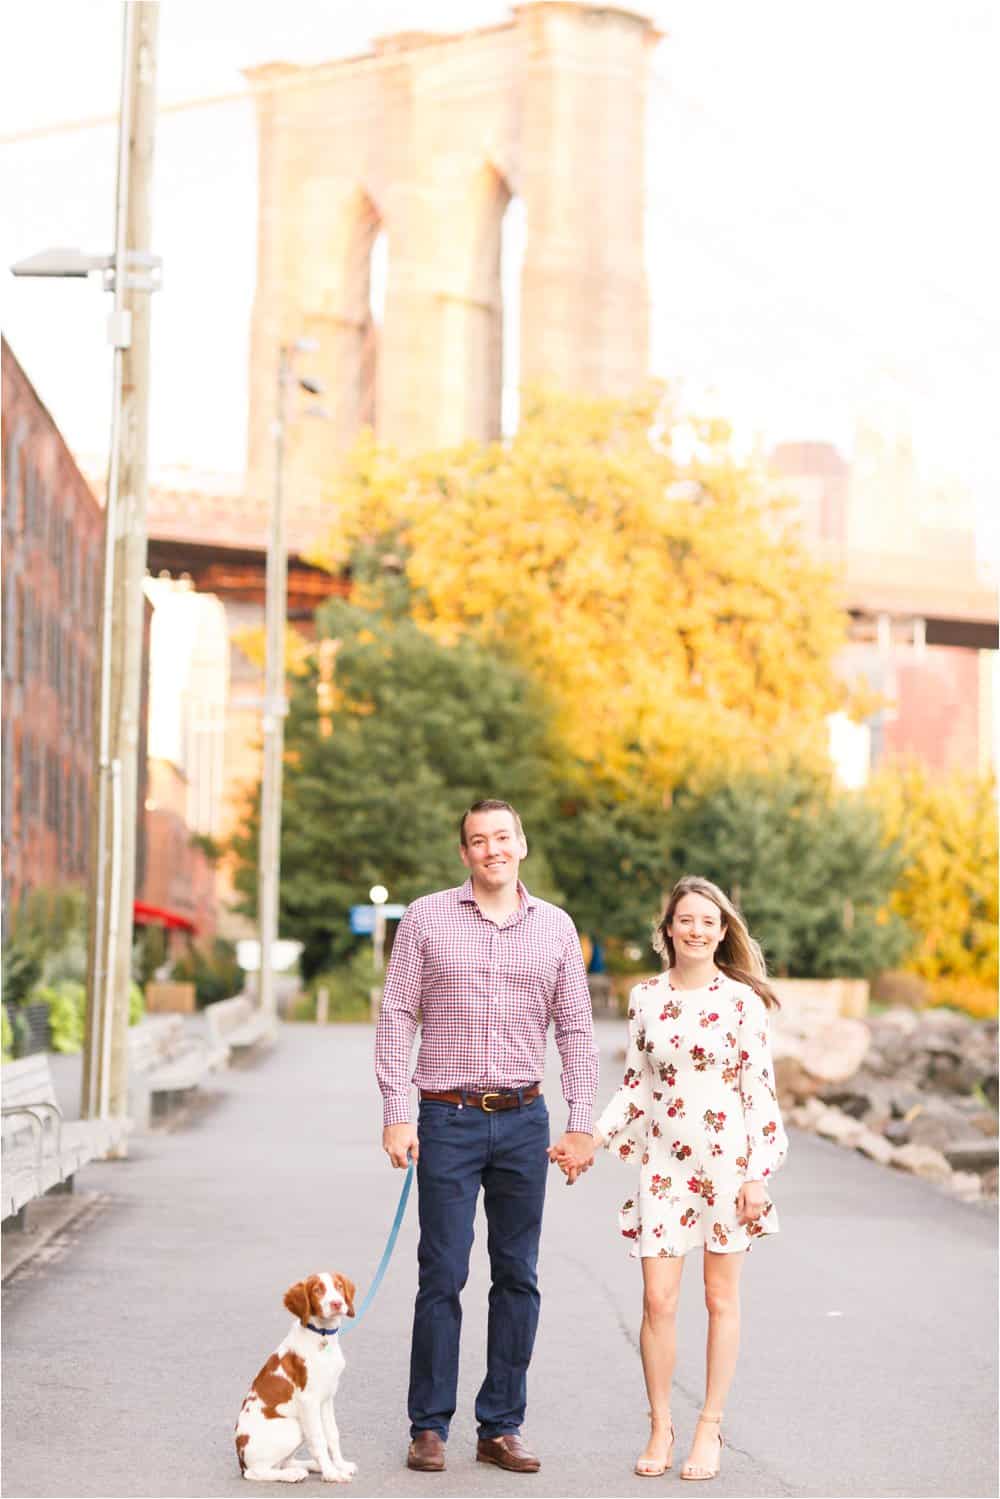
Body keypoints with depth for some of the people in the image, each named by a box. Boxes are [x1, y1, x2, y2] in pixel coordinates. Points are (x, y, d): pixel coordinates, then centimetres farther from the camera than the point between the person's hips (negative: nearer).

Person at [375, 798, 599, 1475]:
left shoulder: (555, 927, 8)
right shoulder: (427, 919, 2)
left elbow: (577, 1031, 10)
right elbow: (397, 1018, 1)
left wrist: (582, 1124, 3)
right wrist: (396, 1115, -7)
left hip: (524, 1121, 2)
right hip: (448, 1120, -2)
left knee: (518, 1279, 5)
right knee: (442, 1276, -3)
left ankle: (502, 1426, 13)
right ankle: (430, 1426, 6)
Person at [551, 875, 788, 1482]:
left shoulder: (741, 1000, -4)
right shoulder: (646, 998, 4)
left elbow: (760, 1089, -3)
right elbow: (636, 1084, 11)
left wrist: (757, 1176, -7)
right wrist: (591, 1140, 1)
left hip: (727, 1158, -2)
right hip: (664, 1161, 2)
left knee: (721, 1297, 6)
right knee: (658, 1300, -2)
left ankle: (711, 1429, 15)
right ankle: (661, 1426, 12)